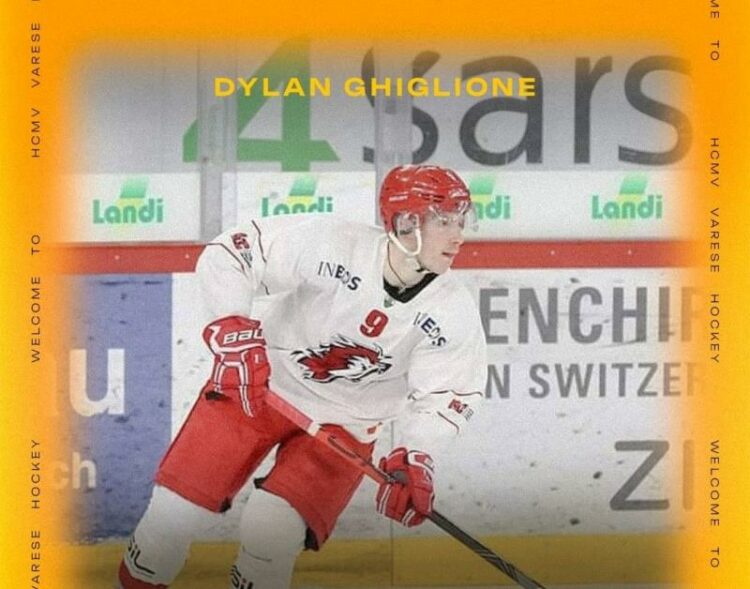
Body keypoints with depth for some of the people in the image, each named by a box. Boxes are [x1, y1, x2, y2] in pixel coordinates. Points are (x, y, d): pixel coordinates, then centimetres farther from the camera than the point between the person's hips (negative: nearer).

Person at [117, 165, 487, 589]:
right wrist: (233, 329, -30)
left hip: (345, 423, 1)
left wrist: (416, 457, -21)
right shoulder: (329, 245, -24)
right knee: (177, 508, -4)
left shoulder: (454, 313, -16)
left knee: (271, 530, -19)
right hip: (258, 384, -1)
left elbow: (442, 394, -7)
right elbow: (228, 255, -19)